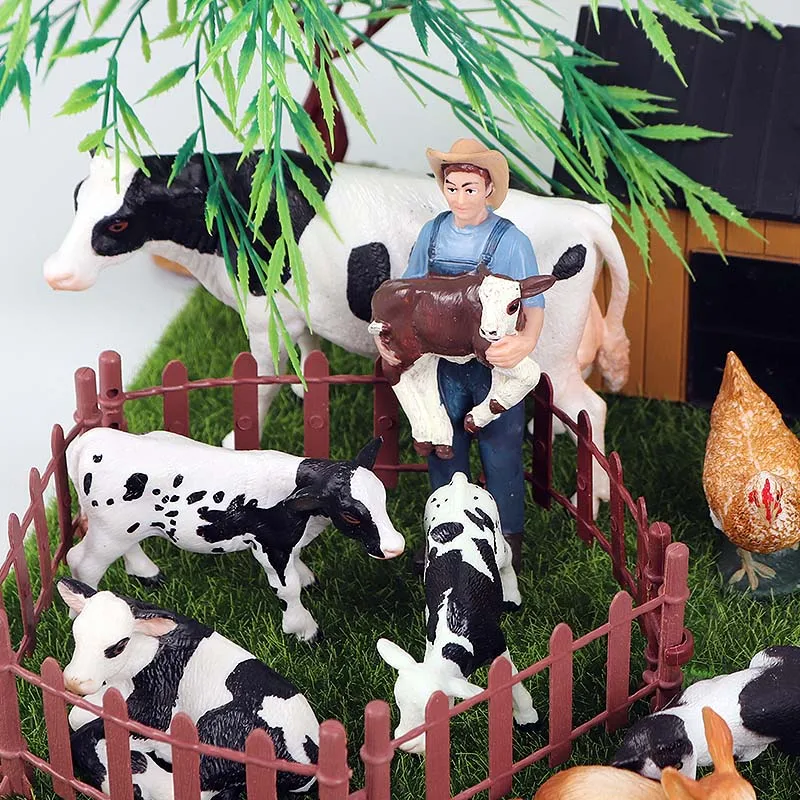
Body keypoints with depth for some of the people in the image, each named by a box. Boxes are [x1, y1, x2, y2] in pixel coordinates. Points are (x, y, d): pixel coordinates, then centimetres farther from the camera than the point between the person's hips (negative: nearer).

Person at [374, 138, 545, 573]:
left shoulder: (510, 241, -13)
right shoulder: (432, 234, 0)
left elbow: (534, 306, -15)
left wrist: (527, 341, -37)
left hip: (494, 368, -4)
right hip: (443, 364, 4)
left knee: (500, 454, 5)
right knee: (443, 451, 15)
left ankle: (508, 541, 21)